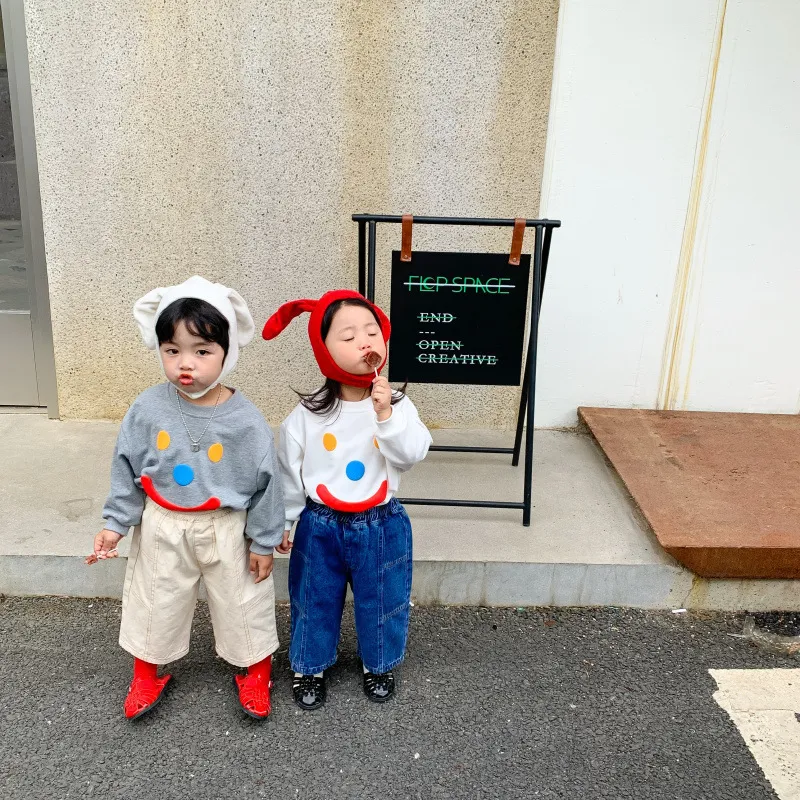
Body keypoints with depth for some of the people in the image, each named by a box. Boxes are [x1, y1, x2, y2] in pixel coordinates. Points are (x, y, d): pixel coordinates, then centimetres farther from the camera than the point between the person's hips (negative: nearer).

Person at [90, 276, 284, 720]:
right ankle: (147, 674, 44)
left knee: (242, 603, 15)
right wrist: (116, 523, 0)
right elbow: (127, 470, -2)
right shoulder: (147, 410, -14)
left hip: (227, 529, -2)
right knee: (155, 603, 19)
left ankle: (256, 672, 40)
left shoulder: (246, 419, -20)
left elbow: (266, 480, -10)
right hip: (163, 527, 2)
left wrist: (264, 541, -5)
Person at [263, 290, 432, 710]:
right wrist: (282, 522, 4)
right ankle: (310, 666, 41)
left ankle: (379, 664, 43)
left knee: (381, 601, 17)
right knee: (315, 600, 17)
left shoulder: (397, 405, -11)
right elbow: (289, 472, -2)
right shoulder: (307, 414, -12)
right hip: (321, 526, 0)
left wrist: (386, 415, -31)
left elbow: (412, 454, -21)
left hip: (381, 525, 1)